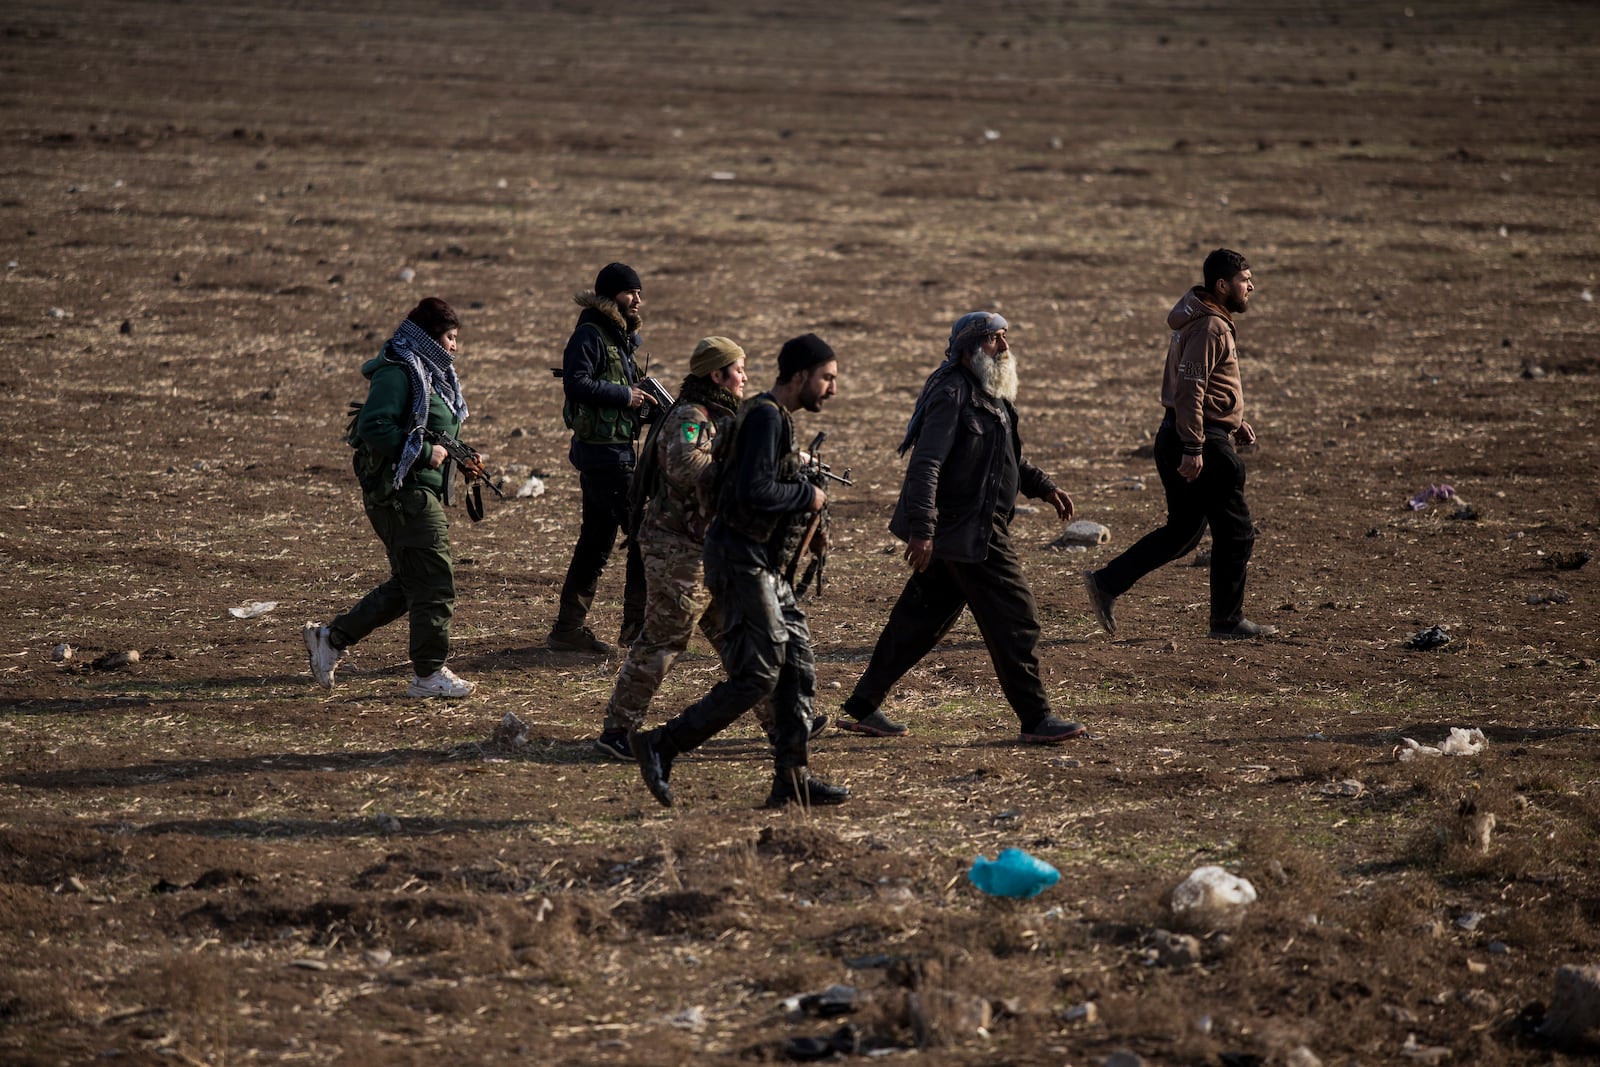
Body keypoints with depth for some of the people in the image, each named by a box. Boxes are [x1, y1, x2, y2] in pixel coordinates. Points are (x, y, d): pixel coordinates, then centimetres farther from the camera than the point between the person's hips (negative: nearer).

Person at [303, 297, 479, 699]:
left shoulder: (432, 374, 19)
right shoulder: (397, 373, -13)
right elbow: (375, 428, -23)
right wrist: (425, 452, -20)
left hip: (423, 492, 11)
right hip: (401, 491, -11)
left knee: (410, 584, 13)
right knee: (434, 583, -7)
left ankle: (331, 638, 20)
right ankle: (429, 674, 1)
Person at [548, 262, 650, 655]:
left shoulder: (623, 337, 16)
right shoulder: (590, 335, -13)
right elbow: (576, 383, -24)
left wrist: (647, 403, 6)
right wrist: (625, 396, -19)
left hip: (617, 450, 10)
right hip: (603, 452, -10)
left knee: (596, 544, 11)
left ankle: (569, 628, 15)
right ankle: (638, 625, -2)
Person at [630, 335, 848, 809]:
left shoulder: (775, 417, 16)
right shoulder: (765, 417, -16)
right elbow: (754, 493, -27)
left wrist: (801, 523, 14)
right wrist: (808, 496, -12)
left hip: (763, 566, 10)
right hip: (742, 561, -10)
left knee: (799, 670, 8)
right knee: (757, 676, -9)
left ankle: (791, 778, 11)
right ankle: (661, 745, -4)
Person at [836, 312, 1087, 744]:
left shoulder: (989, 396, 16)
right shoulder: (952, 394, -16)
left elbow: (1005, 458, 31)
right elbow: (925, 464, -23)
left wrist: (1043, 487, 21)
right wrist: (921, 530, -29)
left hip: (977, 526, 10)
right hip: (967, 530, -10)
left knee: (921, 619, 13)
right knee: (1015, 617, -6)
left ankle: (862, 708, 19)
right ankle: (1036, 719, 1)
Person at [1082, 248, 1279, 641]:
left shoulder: (1210, 321, 17)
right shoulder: (1209, 327, -16)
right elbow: (1189, 390, -24)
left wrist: (1234, 422, 21)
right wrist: (1193, 449, -26)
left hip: (1178, 439, 10)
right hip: (1202, 443, -10)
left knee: (1182, 532, 15)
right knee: (1236, 533, 0)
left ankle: (1106, 583, 12)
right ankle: (1227, 621, 8)